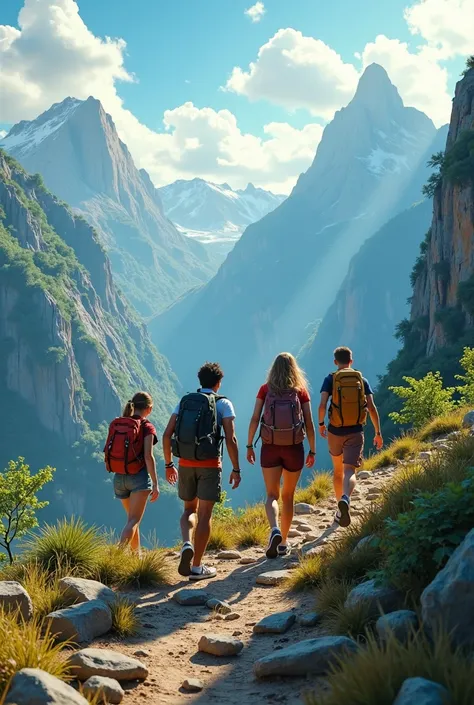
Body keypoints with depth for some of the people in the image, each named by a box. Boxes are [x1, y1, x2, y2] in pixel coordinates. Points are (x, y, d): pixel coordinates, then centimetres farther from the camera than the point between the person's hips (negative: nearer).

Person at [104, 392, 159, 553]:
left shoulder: (115, 424, 6)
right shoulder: (146, 427, -8)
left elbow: (108, 452, 6)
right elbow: (148, 457, -15)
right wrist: (155, 484, -13)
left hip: (119, 477, 6)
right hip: (139, 477, -6)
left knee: (132, 517, 23)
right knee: (134, 520, -6)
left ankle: (136, 555, 32)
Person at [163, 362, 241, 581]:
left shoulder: (184, 401, 10)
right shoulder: (223, 404, -1)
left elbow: (167, 434, 4)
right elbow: (231, 439, -11)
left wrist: (168, 464, 13)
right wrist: (236, 469, -4)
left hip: (185, 464, 3)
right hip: (210, 465, -3)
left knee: (190, 509, 20)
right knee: (204, 514, 4)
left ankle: (187, 544, -8)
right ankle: (197, 567, 5)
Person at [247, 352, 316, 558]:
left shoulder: (265, 390, 1)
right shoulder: (301, 391, 0)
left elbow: (255, 419, -5)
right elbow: (309, 424, -2)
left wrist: (249, 445, 2)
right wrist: (312, 451, 5)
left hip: (270, 448, 0)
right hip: (294, 449, 1)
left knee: (272, 495, 6)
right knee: (288, 496, 15)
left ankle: (275, 530, -22)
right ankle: (283, 543, 21)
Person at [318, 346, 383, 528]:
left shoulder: (330, 379, 0)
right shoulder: (362, 380, 5)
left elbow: (322, 405, -12)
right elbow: (372, 408, -1)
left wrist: (321, 424, 6)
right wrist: (378, 433, 5)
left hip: (335, 431, 0)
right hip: (356, 432, 0)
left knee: (338, 470, 19)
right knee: (349, 471, -9)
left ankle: (340, 510, 28)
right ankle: (345, 500, -40)